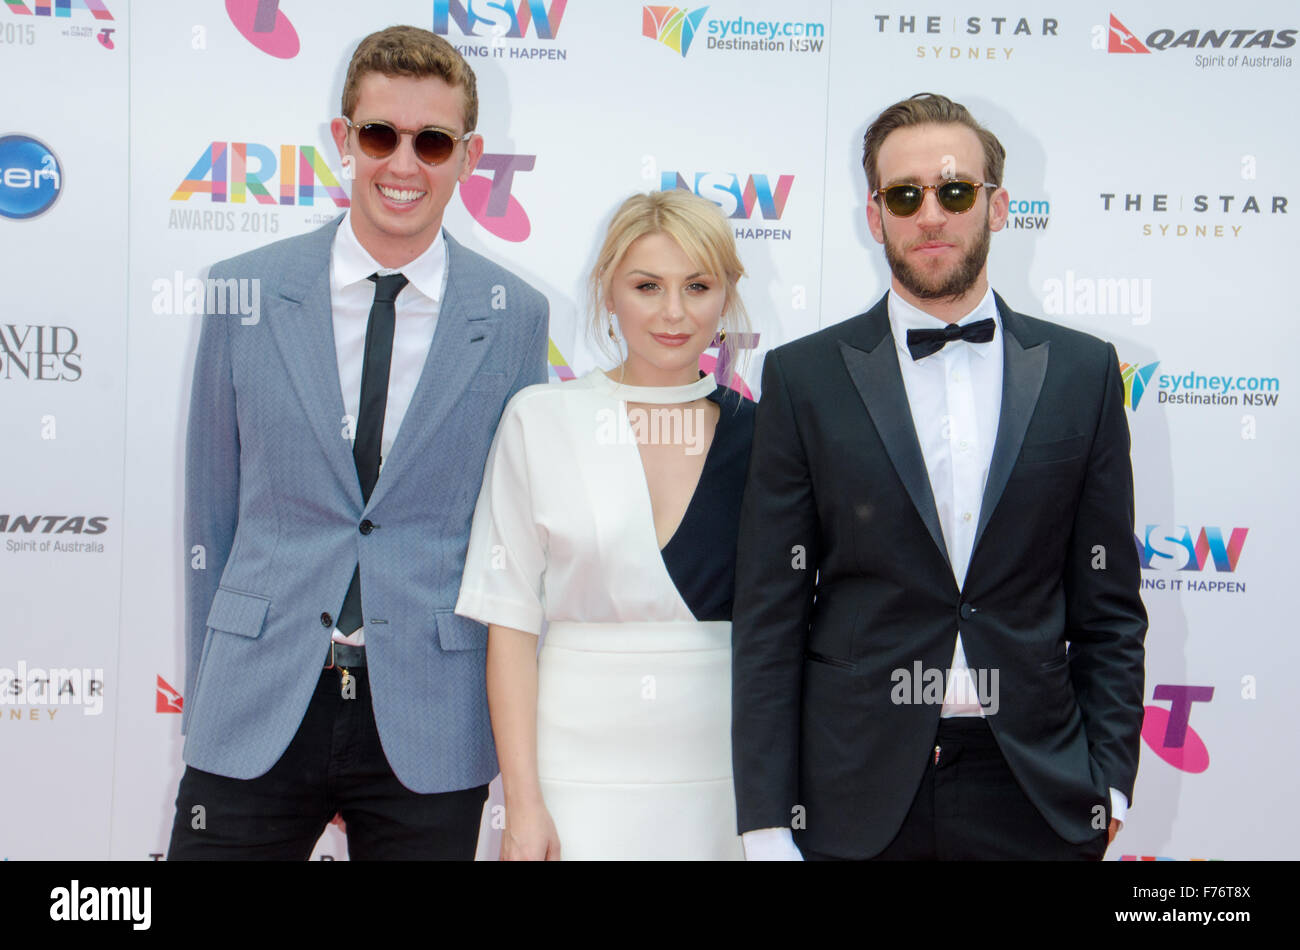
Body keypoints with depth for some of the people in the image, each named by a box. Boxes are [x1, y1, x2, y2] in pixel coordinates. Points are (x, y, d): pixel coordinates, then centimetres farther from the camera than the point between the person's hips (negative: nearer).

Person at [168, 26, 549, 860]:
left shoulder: (516, 315, 0)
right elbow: (210, 510, 6)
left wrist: (513, 718, 6)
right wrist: (206, 692, 7)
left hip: (430, 729, 0)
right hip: (255, 719, 1)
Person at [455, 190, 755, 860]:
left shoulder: (758, 433, 3)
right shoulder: (540, 420, -1)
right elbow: (510, 620, -2)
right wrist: (521, 800, -7)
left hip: (724, 775, 1)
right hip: (582, 771, -1)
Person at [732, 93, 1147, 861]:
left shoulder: (1082, 371, 4)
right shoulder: (803, 378, -1)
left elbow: (1109, 605, 6)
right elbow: (770, 616, -2)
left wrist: (1110, 783, 0)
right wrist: (768, 821, -6)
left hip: (1035, 796, 1)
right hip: (856, 796, -1)